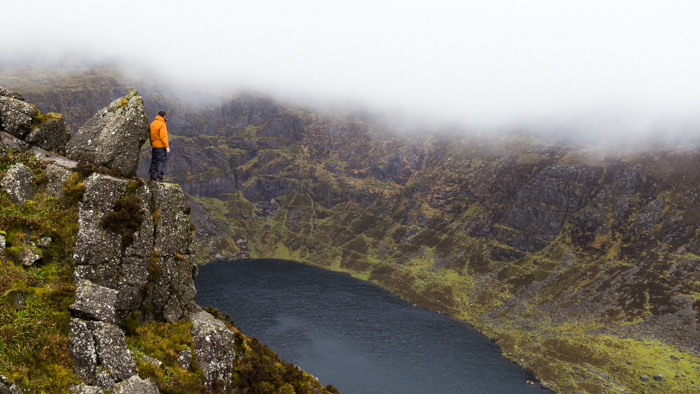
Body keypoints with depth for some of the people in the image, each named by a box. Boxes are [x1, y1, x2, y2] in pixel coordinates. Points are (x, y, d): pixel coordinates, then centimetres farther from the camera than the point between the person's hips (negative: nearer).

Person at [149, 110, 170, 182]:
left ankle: (152, 176, 14)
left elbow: (151, 135, 15)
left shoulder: (152, 124, 12)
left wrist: (151, 145, 21)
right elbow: (163, 136, -18)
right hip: (161, 146, -8)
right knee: (162, 161, -6)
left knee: (154, 160, 14)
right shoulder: (162, 124, -11)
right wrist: (167, 146, -17)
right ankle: (159, 177, -13)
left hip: (154, 146, 8)